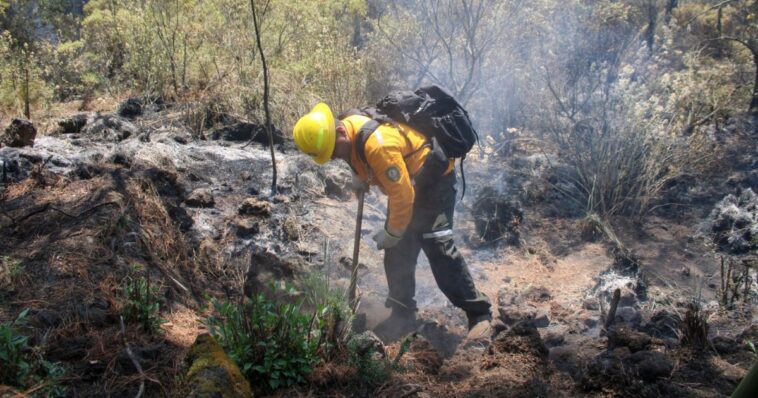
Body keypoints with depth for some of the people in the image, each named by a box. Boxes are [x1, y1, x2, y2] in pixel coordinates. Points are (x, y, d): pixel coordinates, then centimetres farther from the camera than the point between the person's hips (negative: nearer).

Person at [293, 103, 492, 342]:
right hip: (404, 181, 9)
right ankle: (403, 316, 17)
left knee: (437, 247, -14)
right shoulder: (349, 139, -8)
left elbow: (403, 197, -30)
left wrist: (392, 234, -17)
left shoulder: (378, 145, -36)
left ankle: (479, 315, -5)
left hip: (433, 177, -9)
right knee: (396, 253, 7)